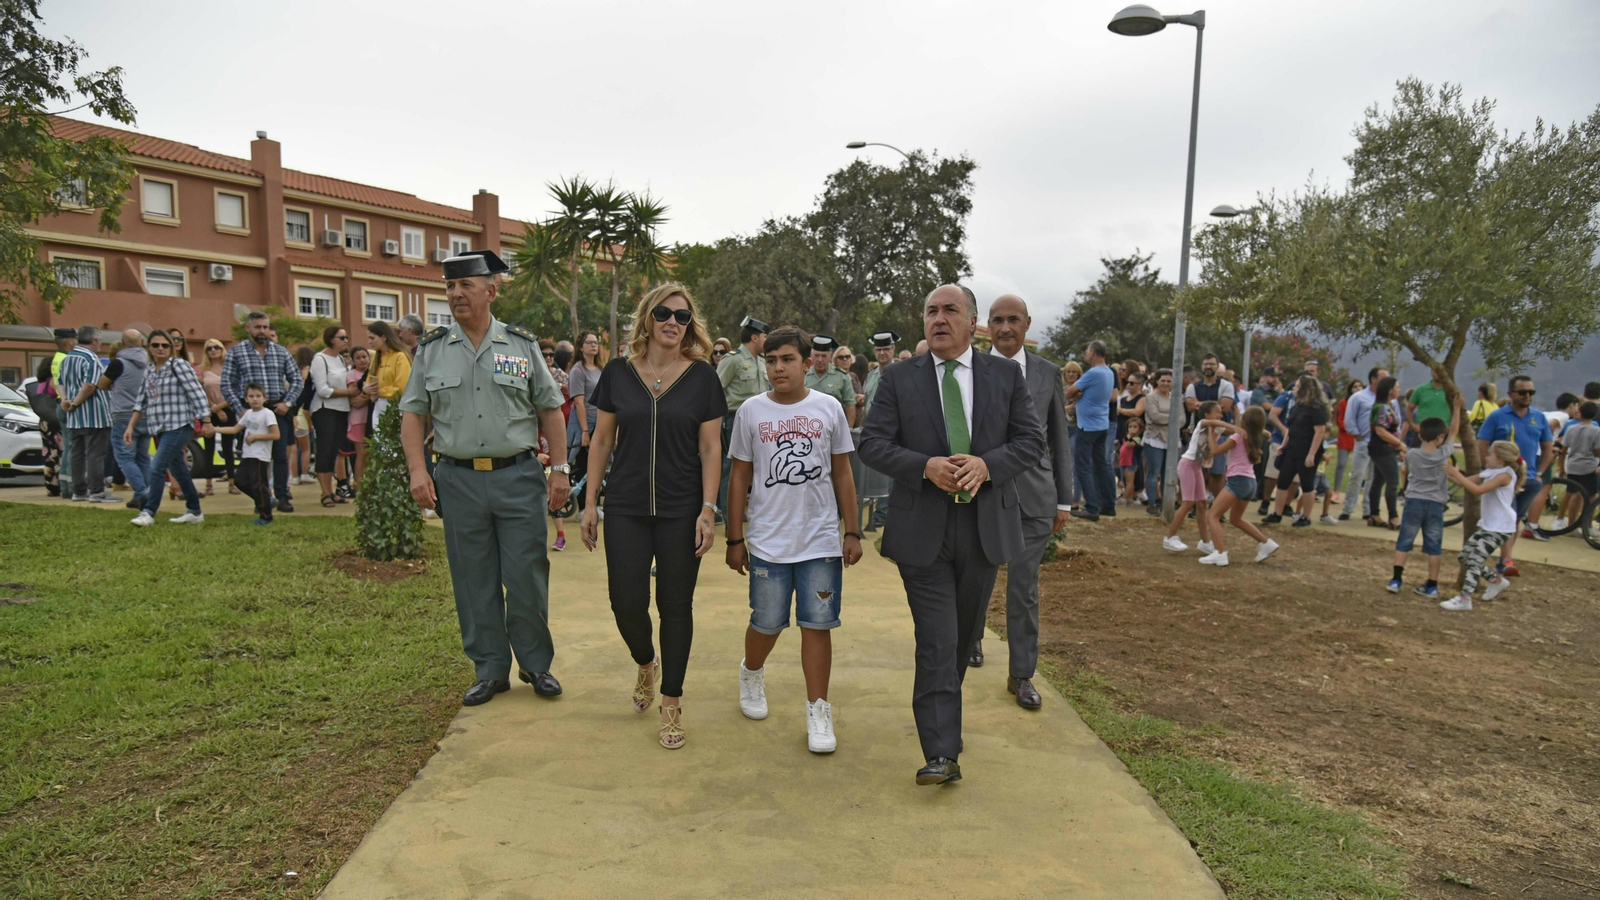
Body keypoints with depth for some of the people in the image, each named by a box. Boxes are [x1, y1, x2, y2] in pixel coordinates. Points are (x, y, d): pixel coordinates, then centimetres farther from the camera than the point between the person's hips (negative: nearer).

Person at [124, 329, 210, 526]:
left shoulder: (179, 366, -6)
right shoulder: (149, 371, 14)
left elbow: (196, 393, -12)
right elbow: (141, 401, 18)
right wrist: (130, 426, 12)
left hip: (178, 426, -7)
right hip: (160, 428, 7)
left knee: (157, 468, -13)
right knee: (178, 470, 11)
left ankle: (149, 512, -5)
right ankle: (194, 512, 19)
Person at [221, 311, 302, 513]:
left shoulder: (281, 351, 9)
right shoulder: (235, 352, 3)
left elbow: (296, 379, 11)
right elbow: (227, 384, 0)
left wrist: (287, 402, -2)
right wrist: (240, 410, -8)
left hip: (278, 410, 2)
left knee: (281, 455, 0)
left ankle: (282, 497, 7)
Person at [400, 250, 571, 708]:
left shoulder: (522, 344, 4)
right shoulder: (431, 348, 7)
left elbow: (550, 409, 6)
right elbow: (412, 413, 9)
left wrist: (560, 469, -1)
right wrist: (418, 470, -4)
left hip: (518, 476, -1)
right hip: (459, 480, 2)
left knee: (527, 576, 2)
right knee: (473, 581, 8)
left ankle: (536, 663, 20)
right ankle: (490, 670, 23)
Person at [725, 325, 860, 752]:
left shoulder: (829, 408, 1)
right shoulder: (751, 411, 0)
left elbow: (842, 474, 7)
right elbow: (739, 478, 4)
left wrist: (853, 532, 6)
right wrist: (735, 539, 3)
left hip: (821, 540, 0)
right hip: (767, 541, 0)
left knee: (817, 625, 3)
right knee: (766, 624, 11)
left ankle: (818, 711, 16)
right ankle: (752, 672, 42)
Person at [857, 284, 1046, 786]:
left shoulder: (1006, 376, 5)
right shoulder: (899, 380, 1)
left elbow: (1032, 441, 3)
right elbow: (872, 444, -3)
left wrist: (986, 464, -16)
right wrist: (926, 466, -19)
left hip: (986, 527, 3)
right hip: (923, 531, -2)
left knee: (965, 636, 18)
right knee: (936, 642, -6)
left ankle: (940, 705, 42)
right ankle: (942, 754, -1)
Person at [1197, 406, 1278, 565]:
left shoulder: (1237, 437, -10)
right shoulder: (1253, 438, 13)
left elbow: (1215, 451, -5)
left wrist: (1211, 432, 5)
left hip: (1238, 480, -9)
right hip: (1250, 482, 9)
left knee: (1214, 515, -8)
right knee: (1235, 519, 25)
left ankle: (1220, 554, -20)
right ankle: (1266, 543, 21)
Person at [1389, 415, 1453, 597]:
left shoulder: (1411, 455, -5)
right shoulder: (1444, 454, -6)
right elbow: (1453, 433, 10)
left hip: (1414, 501, 0)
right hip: (1435, 504, 0)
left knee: (1403, 543, 5)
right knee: (1434, 546, 7)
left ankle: (1396, 580, 1)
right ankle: (1432, 585, 11)